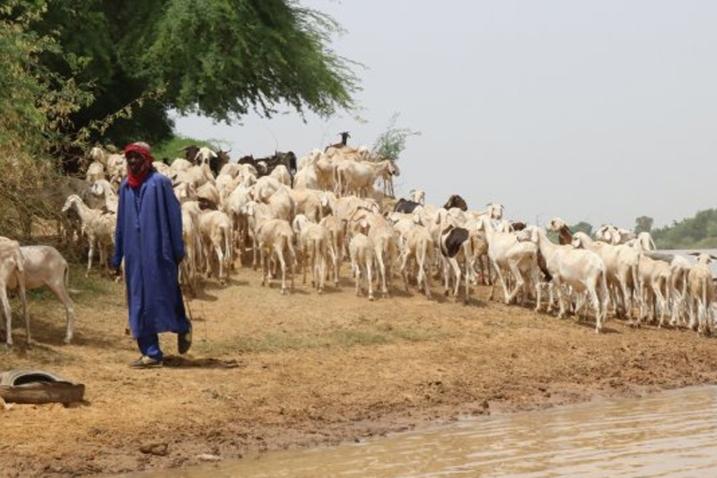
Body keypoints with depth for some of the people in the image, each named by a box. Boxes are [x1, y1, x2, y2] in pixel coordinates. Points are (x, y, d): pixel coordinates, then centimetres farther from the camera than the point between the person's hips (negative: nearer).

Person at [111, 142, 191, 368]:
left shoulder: (159, 183, -7)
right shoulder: (125, 187, 9)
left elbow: (174, 216, -5)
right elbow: (121, 223, 14)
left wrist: (178, 249, -8)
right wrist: (117, 256, 14)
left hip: (157, 251, -5)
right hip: (135, 253, 5)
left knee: (164, 293, 2)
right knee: (140, 302, 4)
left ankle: (182, 328, 32)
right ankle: (151, 353, 8)